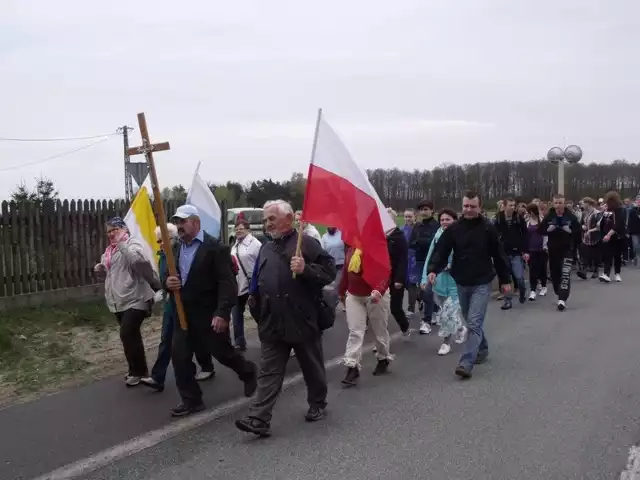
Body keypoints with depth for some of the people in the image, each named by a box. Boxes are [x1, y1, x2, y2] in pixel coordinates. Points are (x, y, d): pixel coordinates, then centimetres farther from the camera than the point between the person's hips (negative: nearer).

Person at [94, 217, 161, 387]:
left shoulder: (133, 243, -8)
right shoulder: (109, 250, 18)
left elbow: (138, 260, -30)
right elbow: (110, 275, 27)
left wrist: (122, 243, -25)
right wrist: (101, 270, 7)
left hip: (135, 300, -9)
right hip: (119, 301, 9)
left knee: (127, 334, -14)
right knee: (131, 336, 17)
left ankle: (138, 371, 1)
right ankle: (138, 369, 29)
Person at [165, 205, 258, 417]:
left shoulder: (215, 247, -13)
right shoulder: (176, 249, 10)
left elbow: (228, 283, -18)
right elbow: (169, 276, 17)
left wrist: (222, 313, -26)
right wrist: (167, 282, -9)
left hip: (210, 315, -6)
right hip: (184, 315, 6)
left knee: (223, 353, 8)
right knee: (179, 356, 2)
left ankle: (248, 372, 37)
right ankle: (191, 400, 15)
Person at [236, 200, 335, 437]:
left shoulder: (306, 242, -6)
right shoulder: (266, 249, 14)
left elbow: (329, 271, -12)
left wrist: (305, 269, -25)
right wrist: (254, 297, 13)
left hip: (303, 321, -5)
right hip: (272, 324, 5)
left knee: (313, 368, 13)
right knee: (268, 373, 1)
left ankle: (317, 405, 34)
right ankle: (258, 419, -1)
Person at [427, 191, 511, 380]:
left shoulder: (488, 229, -6)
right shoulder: (453, 229, -1)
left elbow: (498, 255, 0)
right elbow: (441, 251, -7)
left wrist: (505, 280, 4)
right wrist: (432, 270, -24)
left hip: (482, 283, -4)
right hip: (462, 283, 4)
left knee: (474, 323, -11)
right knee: (472, 322, 18)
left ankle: (466, 363, -15)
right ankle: (482, 350, 39)